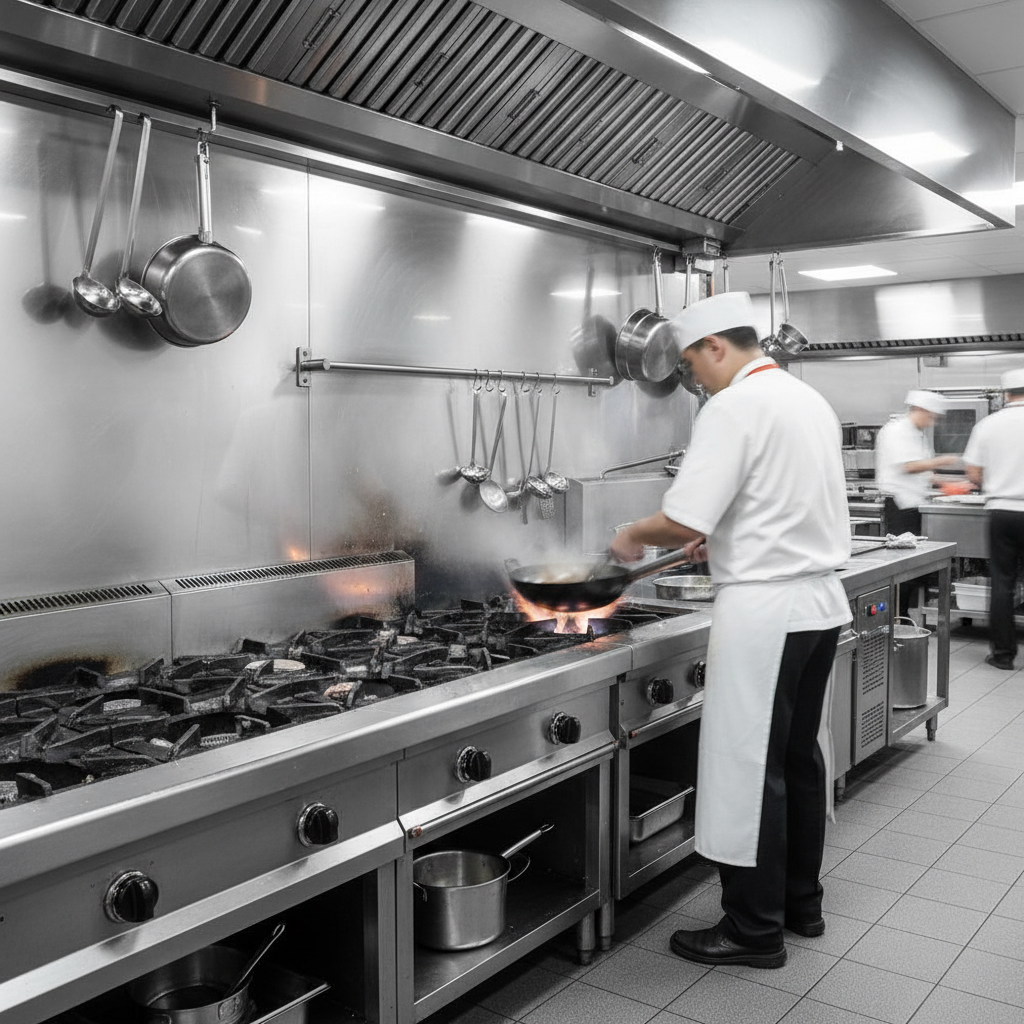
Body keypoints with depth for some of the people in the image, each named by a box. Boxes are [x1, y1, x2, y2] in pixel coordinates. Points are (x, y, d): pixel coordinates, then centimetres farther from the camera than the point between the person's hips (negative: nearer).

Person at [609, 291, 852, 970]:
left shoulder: (735, 408, -15)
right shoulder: (810, 399, 14)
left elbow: (682, 521, -20)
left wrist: (633, 537, -1)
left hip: (765, 608, -10)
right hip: (822, 598, 10)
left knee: (750, 765, 1)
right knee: (801, 755, 17)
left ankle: (755, 928, 12)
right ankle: (802, 902, 31)